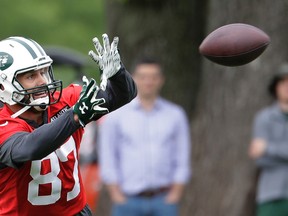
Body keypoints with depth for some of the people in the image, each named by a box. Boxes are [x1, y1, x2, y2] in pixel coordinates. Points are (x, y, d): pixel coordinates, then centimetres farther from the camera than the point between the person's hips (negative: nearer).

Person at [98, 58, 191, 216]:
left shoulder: (175, 115, 8)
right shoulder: (116, 115, 4)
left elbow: (182, 159, 7)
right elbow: (107, 160, 3)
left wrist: (175, 194, -4)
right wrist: (117, 196, -5)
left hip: (164, 201, 1)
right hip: (128, 199, -1)